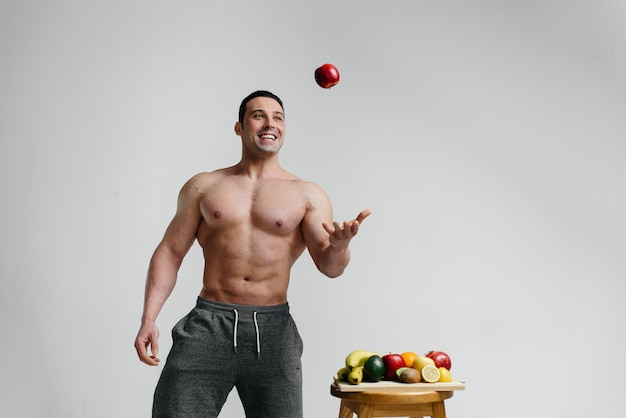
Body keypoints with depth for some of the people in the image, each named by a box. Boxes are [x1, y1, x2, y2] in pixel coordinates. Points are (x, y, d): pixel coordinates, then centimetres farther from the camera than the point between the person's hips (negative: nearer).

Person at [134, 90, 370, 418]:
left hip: (273, 329, 0)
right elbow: (170, 252, 10)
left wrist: (338, 246, -27)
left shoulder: (307, 195, 6)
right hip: (208, 325, 0)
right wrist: (148, 319, -1)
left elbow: (330, 267, -3)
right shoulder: (203, 187, 10)